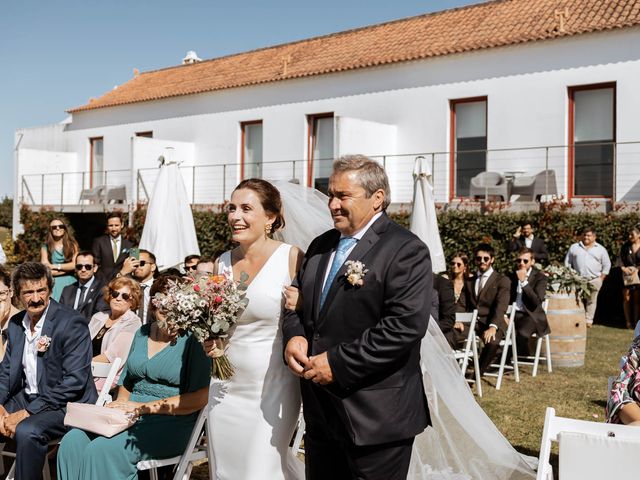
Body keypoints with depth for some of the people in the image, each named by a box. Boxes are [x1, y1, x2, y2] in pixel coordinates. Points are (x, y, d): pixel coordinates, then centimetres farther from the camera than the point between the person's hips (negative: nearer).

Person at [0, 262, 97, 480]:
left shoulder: (72, 323, -16)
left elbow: (75, 381, -21)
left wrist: (28, 412, -21)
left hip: (66, 404, -7)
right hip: (25, 397, 7)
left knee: (27, 431, -32)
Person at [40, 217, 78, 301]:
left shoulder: (72, 245, 8)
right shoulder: (45, 247, 5)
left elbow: (75, 264, -3)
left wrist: (56, 266, -5)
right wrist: (68, 268, -3)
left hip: (70, 282, 1)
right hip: (54, 284, -1)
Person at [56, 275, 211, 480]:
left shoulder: (194, 339, -6)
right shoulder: (143, 333, 15)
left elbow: (200, 397, -13)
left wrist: (144, 407, -15)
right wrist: (120, 406, 0)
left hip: (170, 422, -6)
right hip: (130, 417, 6)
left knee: (102, 449, -28)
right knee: (73, 441, -20)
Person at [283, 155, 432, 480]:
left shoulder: (405, 251, -11)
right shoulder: (320, 246, 12)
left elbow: (405, 325, -21)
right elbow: (297, 304, 18)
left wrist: (338, 364, -20)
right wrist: (294, 335, -5)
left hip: (376, 417, -7)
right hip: (321, 413, 7)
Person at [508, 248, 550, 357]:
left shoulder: (540, 277, -1)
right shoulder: (512, 275, 12)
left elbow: (537, 302, -14)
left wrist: (524, 282, -17)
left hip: (531, 315, -4)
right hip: (513, 314, 4)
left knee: (521, 334, -35)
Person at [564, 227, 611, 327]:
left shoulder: (600, 249, 8)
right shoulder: (574, 247, 10)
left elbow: (607, 265, 10)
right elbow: (567, 262, 13)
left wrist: (601, 278, 2)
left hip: (594, 280, 0)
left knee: (591, 301, 3)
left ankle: (588, 321, 10)